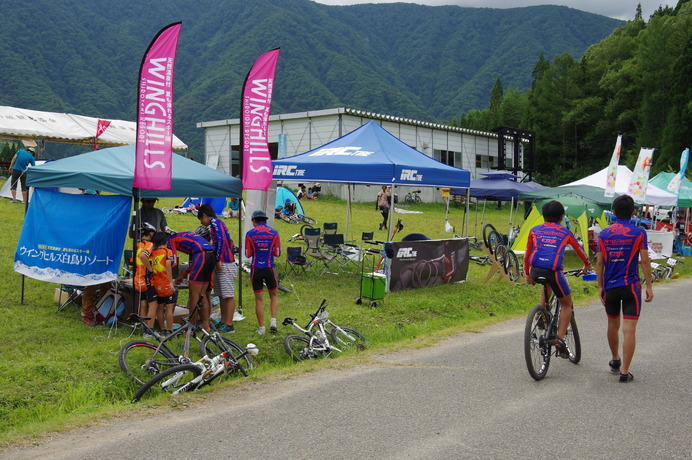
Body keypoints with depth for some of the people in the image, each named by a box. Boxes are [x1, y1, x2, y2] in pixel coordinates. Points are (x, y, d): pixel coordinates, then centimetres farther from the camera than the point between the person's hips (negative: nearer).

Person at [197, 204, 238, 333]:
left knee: (228, 295, -8)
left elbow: (221, 240, -22)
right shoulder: (217, 223, 22)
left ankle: (229, 325, -7)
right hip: (221, 264, 10)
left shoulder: (215, 222, -7)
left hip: (225, 264, -10)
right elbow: (229, 242, 25)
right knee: (222, 296, 12)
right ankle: (223, 322, 17)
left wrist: (218, 260, -20)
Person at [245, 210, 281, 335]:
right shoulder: (274, 233, -1)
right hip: (270, 268, 0)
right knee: (274, 295, 18)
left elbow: (248, 254, 0)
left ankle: (261, 328, 9)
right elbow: (277, 253, 2)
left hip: (256, 269, 0)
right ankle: (273, 321, 4)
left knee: (259, 299, 7)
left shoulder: (250, 234, -3)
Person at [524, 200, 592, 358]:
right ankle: (560, 338, 3)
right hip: (553, 271, -3)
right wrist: (587, 264, 51)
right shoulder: (565, 232, 17)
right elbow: (579, 250, 32)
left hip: (535, 271, 3)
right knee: (566, 304, 16)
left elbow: (527, 254, 22)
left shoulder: (535, 230, 19)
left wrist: (528, 274, 34)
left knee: (547, 284, 38)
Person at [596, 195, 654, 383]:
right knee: (629, 330, -2)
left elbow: (599, 263, 2)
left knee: (613, 325, 20)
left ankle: (615, 361, 37)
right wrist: (649, 286, -1)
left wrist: (600, 286, 10)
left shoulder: (604, 234, 2)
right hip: (631, 286, -3)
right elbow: (644, 261, -8)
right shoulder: (639, 233, -6)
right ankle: (624, 371, -4)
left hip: (610, 287, 3)